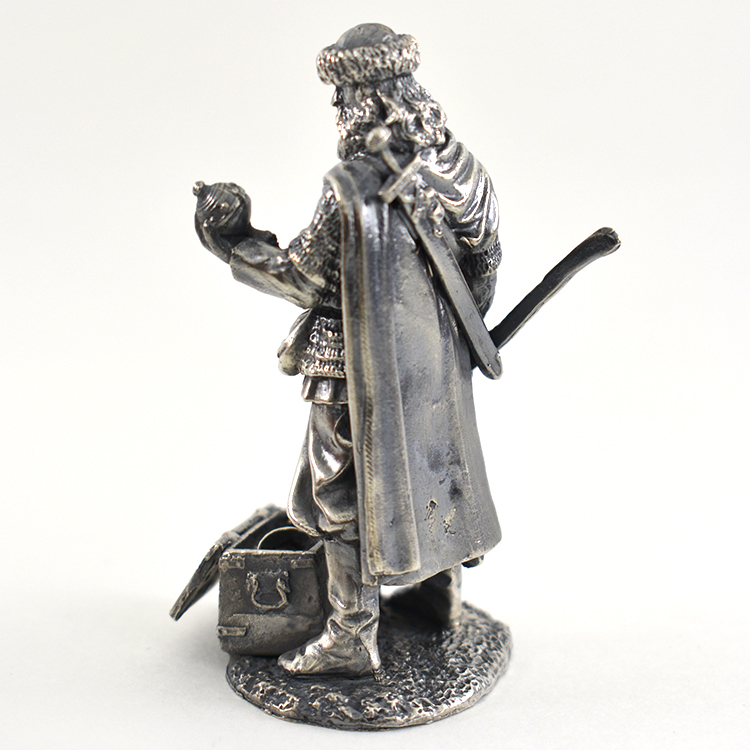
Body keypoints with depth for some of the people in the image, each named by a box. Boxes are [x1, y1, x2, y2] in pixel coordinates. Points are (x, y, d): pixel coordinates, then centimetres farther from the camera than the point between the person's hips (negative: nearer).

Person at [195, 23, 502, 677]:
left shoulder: (353, 186, -24)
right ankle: (441, 586, 44)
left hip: (364, 369, -7)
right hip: (438, 361, 7)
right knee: (434, 460, 24)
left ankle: (352, 637, 21)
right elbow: (485, 258, 7)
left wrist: (230, 242, -2)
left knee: (347, 495, 7)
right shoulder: (460, 166, -2)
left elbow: (305, 277, -16)